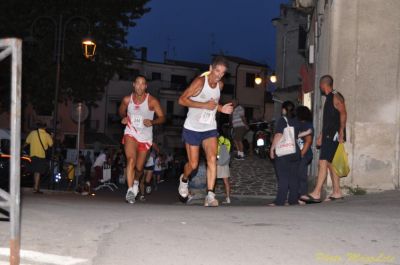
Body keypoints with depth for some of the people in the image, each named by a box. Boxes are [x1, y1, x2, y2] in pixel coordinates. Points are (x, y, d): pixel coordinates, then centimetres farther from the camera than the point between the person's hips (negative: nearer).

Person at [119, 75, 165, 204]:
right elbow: (121, 111, 17)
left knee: (139, 167, 9)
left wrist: (152, 122, -25)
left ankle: (136, 181, 44)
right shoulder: (127, 99, -3)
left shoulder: (152, 101, -10)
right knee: (131, 160, -25)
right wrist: (124, 118, -4)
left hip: (145, 137, 0)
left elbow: (162, 118, -6)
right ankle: (130, 190, -27)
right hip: (131, 134, 0)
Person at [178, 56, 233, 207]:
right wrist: (204, 105, -27)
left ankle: (210, 196, -19)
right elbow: (182, 100, -21)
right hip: (193, 128, -4)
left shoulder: (220, 85, 3)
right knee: (193, 164, 2)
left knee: (212, 159, -16)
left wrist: (221, 109, 0)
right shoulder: (200, 81, -17)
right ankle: (184, 179, 37)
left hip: (210, 128, 4)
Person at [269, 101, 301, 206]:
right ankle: (294, 200, 11)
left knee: (283, 178, -6)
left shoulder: (282, 120, -9)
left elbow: (278, 136, -16)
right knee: (294, 177, 9)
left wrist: (272, 149, -12)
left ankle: (280, 201, -7)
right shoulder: (296, 121, 10)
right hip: (295, 151, 6)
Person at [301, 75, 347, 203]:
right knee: (330, 163, 11)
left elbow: (343, 114, -19)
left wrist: (341, 133, -25)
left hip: (334, 135, -10)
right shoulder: (328, 98, 21)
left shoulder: (336, 97, -9)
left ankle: (316, 194, -20)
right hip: (328, 135, 10)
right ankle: (337, 192, 17)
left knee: (323, 162, -15)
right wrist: (321, 136, 25)